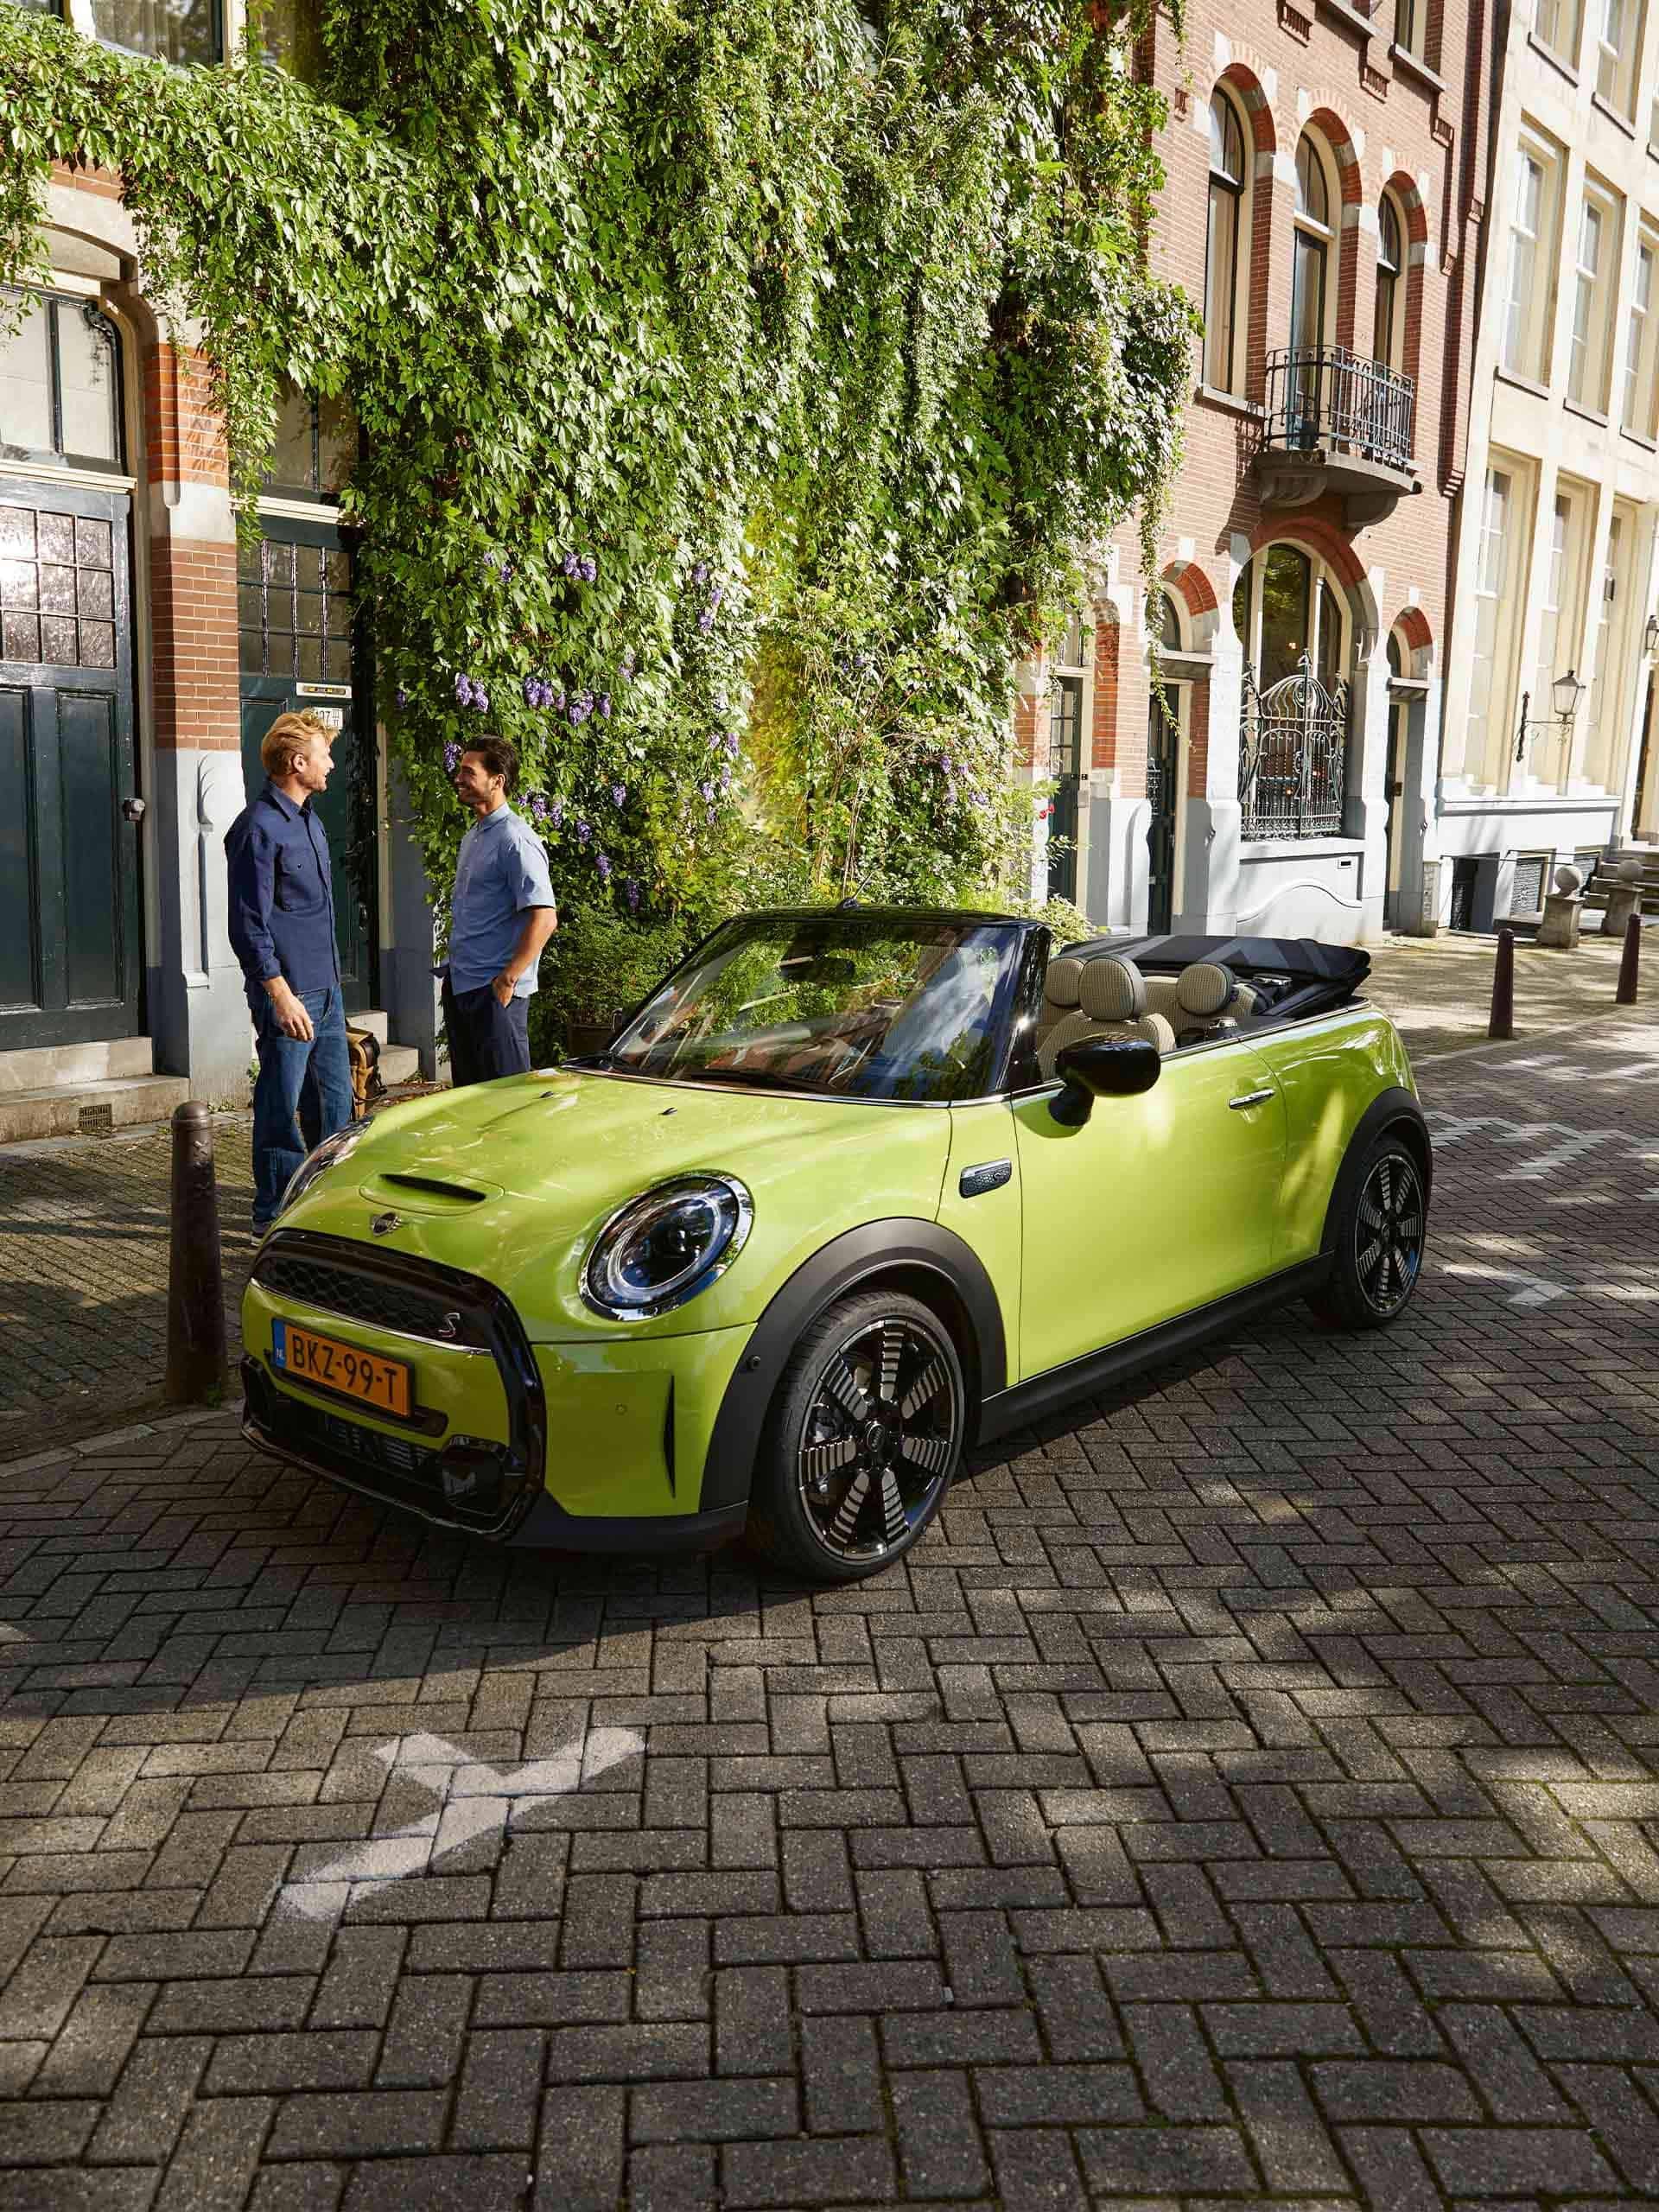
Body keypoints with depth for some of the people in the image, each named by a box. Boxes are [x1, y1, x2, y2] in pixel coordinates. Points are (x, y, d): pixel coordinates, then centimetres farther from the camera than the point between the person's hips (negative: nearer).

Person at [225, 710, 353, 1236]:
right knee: (281, 1106, 0)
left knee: (334, 1099, 14)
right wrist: (282, 995, -20)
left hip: (326, 989, 9)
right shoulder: (259, 828, -13)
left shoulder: (309, 821, 16)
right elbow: (249, 925, -16)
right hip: (288, 993, -9)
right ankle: (273, 1214, 11)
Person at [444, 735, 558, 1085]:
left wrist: (507, 980, -22)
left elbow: (544, 918, -23)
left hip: (493, 991, -9)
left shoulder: (515, 840, -15)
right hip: (459, 984, 10)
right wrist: (454, 970, 18)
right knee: (467, 1092, 15)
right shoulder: (473, 835, 16)